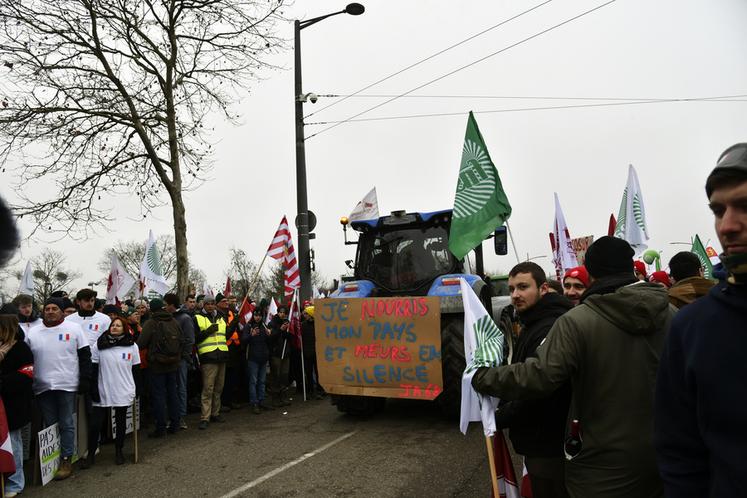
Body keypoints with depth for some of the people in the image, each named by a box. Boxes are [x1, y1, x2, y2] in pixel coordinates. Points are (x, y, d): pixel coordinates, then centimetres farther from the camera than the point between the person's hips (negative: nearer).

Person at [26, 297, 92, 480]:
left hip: (67, 385, -3)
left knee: (66, 425, 3)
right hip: (43, 386, 3)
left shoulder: (74, 329, -1)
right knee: (49, 425, 11)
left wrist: (85, 380, -6)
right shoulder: (33, 332, 7)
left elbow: (85, 356, 0)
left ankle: (66, 461, 11)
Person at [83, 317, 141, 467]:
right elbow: (93, 369, 0)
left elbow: (136, 370, 5)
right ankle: (91, 454, 18)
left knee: (120, 422, 12)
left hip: (123, 392, 0)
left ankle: (119, 452, 29)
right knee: (94, 424, 0)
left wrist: (137, 390, 4)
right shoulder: (99, 345, -2)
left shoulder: (132, 346, -1)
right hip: (102, 392, 0)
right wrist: (93, 390, -4)